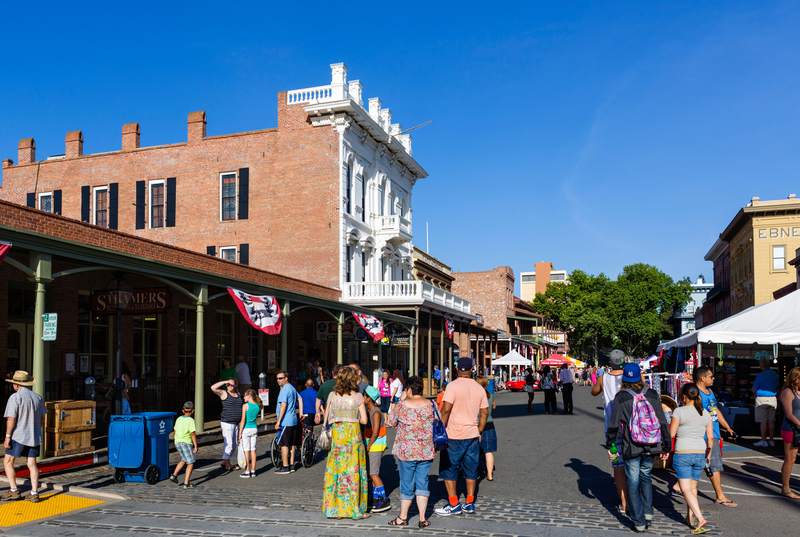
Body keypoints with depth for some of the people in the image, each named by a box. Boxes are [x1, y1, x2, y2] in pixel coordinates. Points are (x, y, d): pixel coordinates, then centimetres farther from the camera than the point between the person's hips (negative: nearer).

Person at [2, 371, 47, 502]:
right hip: (34, 437, 6)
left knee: (8, 462, 10)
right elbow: (42, 418, 15)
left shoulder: (15, 397, -11)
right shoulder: (38, 397, 7)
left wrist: (7, 436, -11)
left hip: (18, 436, -5)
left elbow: (11, 419, -16)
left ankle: (13, 491, 6)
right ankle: (34, 493, 5)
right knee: (32, 464, 8)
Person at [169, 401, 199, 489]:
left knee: (184, 460, 28)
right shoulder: (191, 420, -11)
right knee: (190, 463, 1)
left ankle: (174, 475, 21)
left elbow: (175, 431, 16)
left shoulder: (179, 419, 8)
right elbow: (193, 434, -14)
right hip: (186, 442, -7)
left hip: (177, 442, 7)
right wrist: (195, 446, -10)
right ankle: (186, 484, -3)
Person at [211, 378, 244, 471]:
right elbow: (213, 388, -23)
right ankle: (227, 465, 8)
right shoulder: (224, 393, -7)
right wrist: (225, 382, -22)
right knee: (228, 444, -4)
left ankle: (224, 463, 25)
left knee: (234, 445, 13)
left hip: (236, 424, 7)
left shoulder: (238, 394, 12)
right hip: (227, 423, -7)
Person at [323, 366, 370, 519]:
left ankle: (334, 508, 14)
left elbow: (327, 418, 5)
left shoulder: (332, 396, 2)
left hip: (336, 433, 3)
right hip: (353, 433, -3)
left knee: (335, 469, 9)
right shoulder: (357, 397, -5)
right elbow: (364, 420, -5)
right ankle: (355, 509, 10)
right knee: (353, 470, 5)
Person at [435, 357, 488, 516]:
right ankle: (470, 503, 16)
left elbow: (446, 409, -19)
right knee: (471, 469, 13)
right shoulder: (479, 388, 6)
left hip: (454, 435, -5)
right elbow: (485, 412, 9)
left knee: (448, 468, 6)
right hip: (473, 435, 5)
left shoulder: (453, 386, -12)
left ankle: (453, 504, 7)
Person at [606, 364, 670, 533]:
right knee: (646, 477, 23)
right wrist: (666, 447, 12)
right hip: (651, 447, 3)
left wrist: (610, 446, 4)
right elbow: (663, 423, 4)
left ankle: (639, 523, 8)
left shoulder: (621, 397, -7)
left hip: (631, 448, -3)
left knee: (633, 483, 6)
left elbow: (614, 425, -6)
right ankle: (647, 513, 19)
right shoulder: (653, 395, 1)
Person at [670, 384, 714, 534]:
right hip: (700, 454, 5)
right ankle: (689, 517, 26)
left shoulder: (679, 411, -10)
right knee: (693, 487, 18)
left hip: (683, 454, -5)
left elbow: (671, 434, -9)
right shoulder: (705, 414, 6)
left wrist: (673, 419, 8)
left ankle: (700, 518, -17)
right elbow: (710, 437, 7)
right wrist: (708, 454, 19)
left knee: (686, 489, -4)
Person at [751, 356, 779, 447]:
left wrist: (755, 394, 11)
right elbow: (776, 387, 20)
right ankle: (771, 440, 15)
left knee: (763, 421, -2)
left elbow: (754, 390, -10)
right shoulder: (775, 374, 7)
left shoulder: (760, 375, -14)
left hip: (762, 399, -6)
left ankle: (763, 441, -1)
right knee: (771, 421, 11)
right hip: (773, 399, 6)